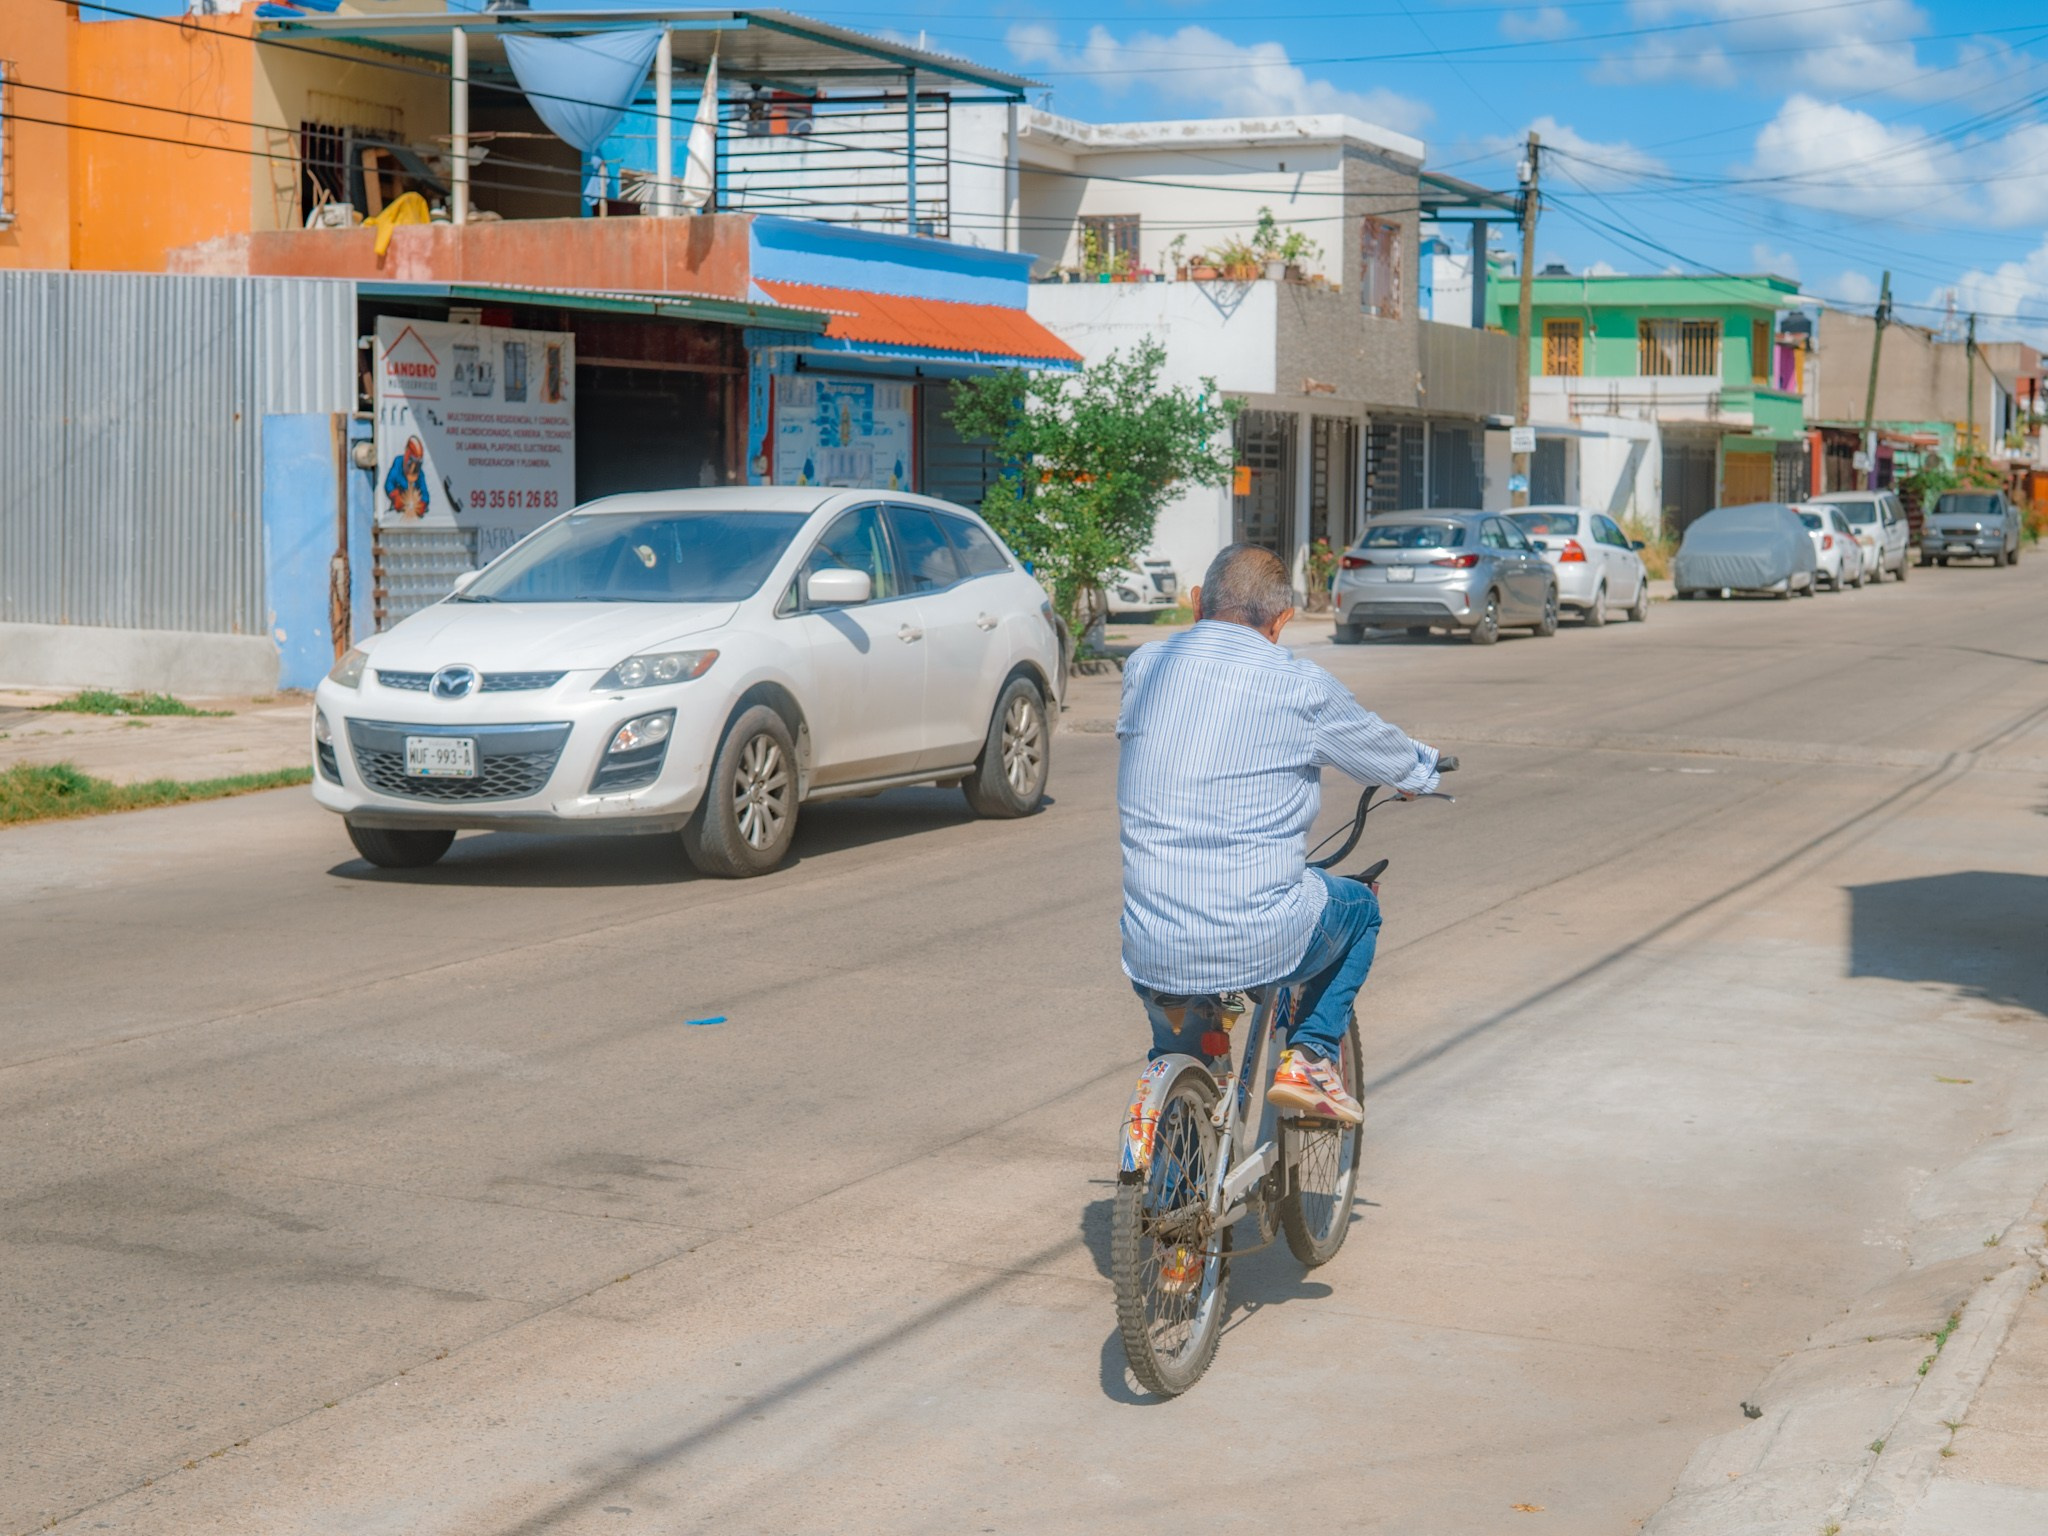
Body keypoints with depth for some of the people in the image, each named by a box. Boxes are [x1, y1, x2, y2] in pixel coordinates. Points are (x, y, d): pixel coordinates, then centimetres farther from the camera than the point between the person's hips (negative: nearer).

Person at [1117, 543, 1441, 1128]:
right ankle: (1310, 1056, 17)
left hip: (1150, 949, 4)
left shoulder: (1144, 665, 4)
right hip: (1257, 946, -3)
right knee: (1359, 907, 28)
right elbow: (1397, 765, 11)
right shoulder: (1303, 688, -6)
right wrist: (1423, 767, 36)